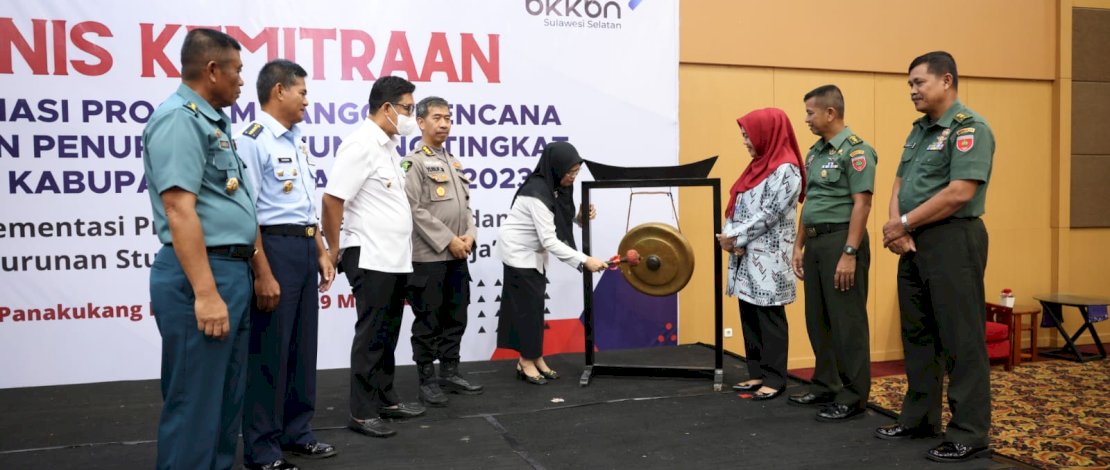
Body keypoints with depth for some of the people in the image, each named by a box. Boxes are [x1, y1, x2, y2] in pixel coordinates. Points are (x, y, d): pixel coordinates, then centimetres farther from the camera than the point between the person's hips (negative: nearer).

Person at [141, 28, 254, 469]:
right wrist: (205, 293, -25)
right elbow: (179, 211, -21)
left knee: (227, 399, 17)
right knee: (195, 404, -1)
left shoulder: (210, 120, 17)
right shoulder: (179, 118, -13)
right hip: (201, 275, -10)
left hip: (231, 272, 10)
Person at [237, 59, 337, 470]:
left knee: (302, 345, 16)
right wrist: (263, 274, -21)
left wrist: (321, 253, 18)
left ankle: (296, 432, 30)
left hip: (304, 248, 9)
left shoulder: (295, 141, 16)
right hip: (274, 247, -9)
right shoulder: (253, 140, -13)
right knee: (269, 352, 0)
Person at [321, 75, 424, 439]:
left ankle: (386, 399, 25)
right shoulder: (361, 145, -14)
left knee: (388, 334, 15)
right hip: (371, 259, -9)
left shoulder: (388, 146, 14)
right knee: (371, 336, -2)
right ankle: (362, 412, 8)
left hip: (395, 258, 9)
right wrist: (334, 251, -12)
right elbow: (332, 200, -18)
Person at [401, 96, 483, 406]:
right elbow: (415, 210, -15)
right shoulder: (414, 163, -7)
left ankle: (450, 373, 25)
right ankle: (427, 381, 11)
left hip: (457, 255, 7)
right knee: (428, 322, 1)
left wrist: (469, 235, -1)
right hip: (428, 256, -7)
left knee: (456, 318, 13)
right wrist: (448, 240, -15)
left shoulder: (454, 163, 16)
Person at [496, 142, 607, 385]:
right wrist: (585, 261, -34)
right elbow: (550, 241, -32)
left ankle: (535, 358, 14)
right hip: (519, 251, -8)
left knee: (535, 303, 8)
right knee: (528, 304, -5)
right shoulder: (537, 193, -29)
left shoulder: (556, 187, -3)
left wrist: (580, 217, -14)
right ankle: (526, 362, 5)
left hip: (533, 252, 8)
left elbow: (559, 219, 6)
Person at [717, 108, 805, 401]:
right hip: (746, 256, 8)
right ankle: (758, 373, 20)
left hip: (769, 258, -8)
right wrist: (729, 235, -4)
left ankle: (774, 379, 6)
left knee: (769, 318, -2)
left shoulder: (785, 170, -11)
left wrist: (734, 237, -12)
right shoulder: (758, 166, 16)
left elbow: (768, 215, -17)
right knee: (749, 315, 11)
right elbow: (736, 206, 13)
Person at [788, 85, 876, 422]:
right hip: (815, 242, 9)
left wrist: (850, 254, -21)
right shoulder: (815, 152, 15)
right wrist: (799, 246, 16)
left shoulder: (855, 150, -11)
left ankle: (853, 397, 7)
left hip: (841, 240, -9)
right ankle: (826, 386, 26)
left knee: (847, 322, -2)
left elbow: (862, 204, -17)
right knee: (818, 319, 14)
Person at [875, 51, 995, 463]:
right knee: (918, 334, 14)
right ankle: (919, 418, 26)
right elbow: (901, 184, 14)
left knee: (961, 340, -3)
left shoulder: (968, 128, -12)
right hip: (915, 243, 9)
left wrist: (904, 223, -12)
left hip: (952, 242, -9)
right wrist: (897, 227, -5)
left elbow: (960, 193, -21)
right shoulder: (919, 130, 16)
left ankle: (970, 435, 5)